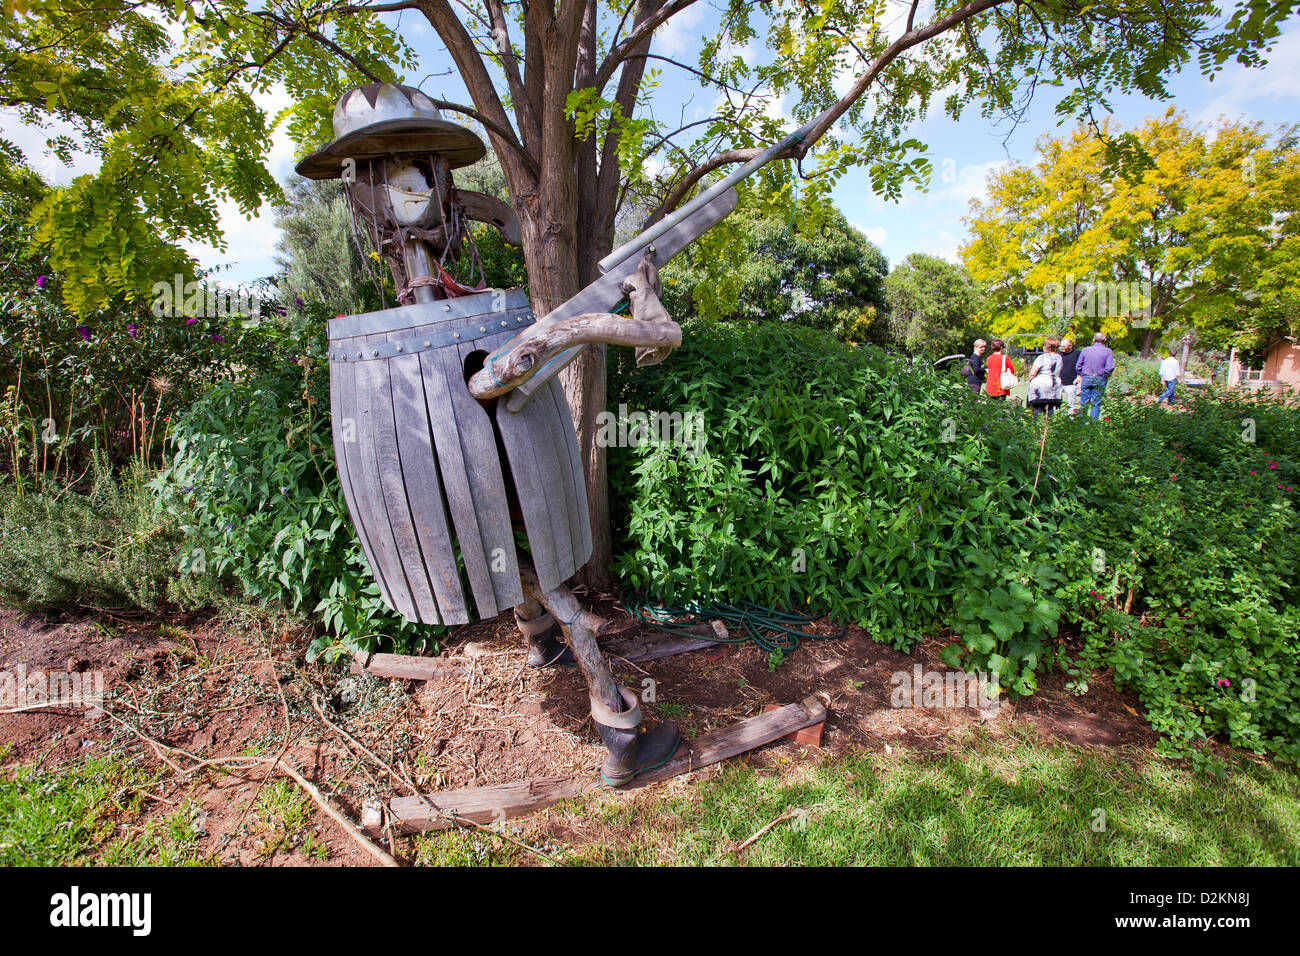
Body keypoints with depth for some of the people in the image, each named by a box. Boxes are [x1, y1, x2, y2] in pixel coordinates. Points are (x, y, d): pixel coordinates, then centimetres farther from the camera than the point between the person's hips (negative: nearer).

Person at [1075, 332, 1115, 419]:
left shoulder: (1085, 350, 4)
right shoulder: (1108, 351, -2)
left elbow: (1078, 367, 4)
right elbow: (1110, 367, -10)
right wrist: (1105, 376, 6)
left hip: (1086, 379, 2)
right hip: (1100, 380, -1)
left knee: (1084, 403, 4)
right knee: (1096, 404, 1)